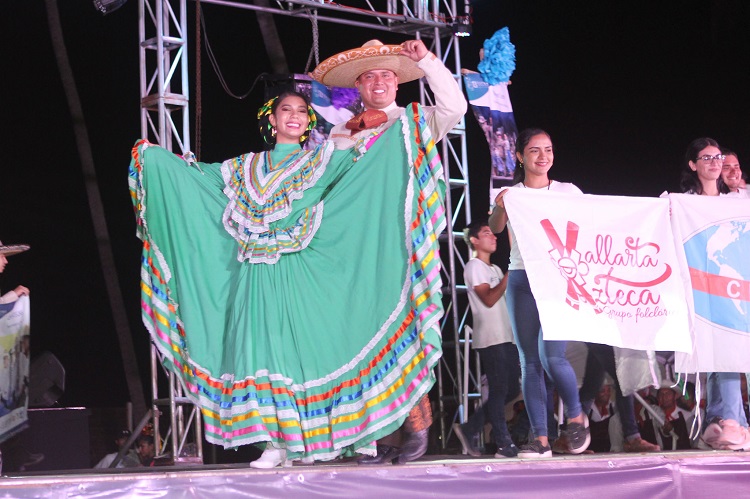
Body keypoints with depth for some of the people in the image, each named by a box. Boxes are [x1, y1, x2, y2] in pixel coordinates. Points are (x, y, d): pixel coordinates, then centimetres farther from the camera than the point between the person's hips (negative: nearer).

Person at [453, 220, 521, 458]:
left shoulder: (495, 269, 24)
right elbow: (489, 299, -16)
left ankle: (469, 428, 13)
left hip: (506, 337, 9)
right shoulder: (474, 266, -3)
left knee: (511, 389, 7)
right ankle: (505, 445, -7)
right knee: (499, 390, -9)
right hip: (490, 339, -9)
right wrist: (510, 274, -17)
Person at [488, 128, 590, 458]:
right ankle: (540, 438, 4)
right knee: (530, 361, 1)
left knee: (552, 355, -15)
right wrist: (500, 207, -29)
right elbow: (495, 229, -9)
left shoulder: (569, 192, 9)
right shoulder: (511, 194, 8)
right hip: (522, 280, 2)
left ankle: (576, 418, 9)